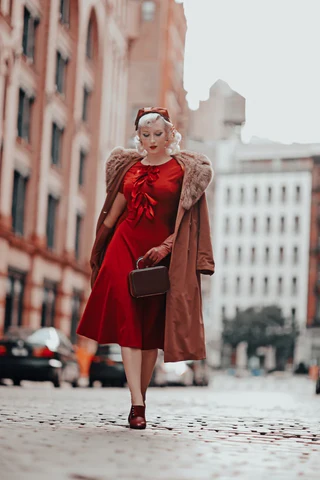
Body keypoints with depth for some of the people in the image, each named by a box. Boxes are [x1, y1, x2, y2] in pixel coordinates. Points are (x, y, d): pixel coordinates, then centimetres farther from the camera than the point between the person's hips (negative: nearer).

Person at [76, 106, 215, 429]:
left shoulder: (184, 169, 2)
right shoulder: (129, 168, 12)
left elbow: (189, 219, -4)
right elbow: (112, 214, 17)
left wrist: (165, 247, -15)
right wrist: (98, 252, 16)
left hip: (160, 253, -2)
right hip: (124, 246, 2)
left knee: (151, 328, 3)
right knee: (127, 321, -12)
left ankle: (140, 398, 15)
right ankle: (137, 404, -15)